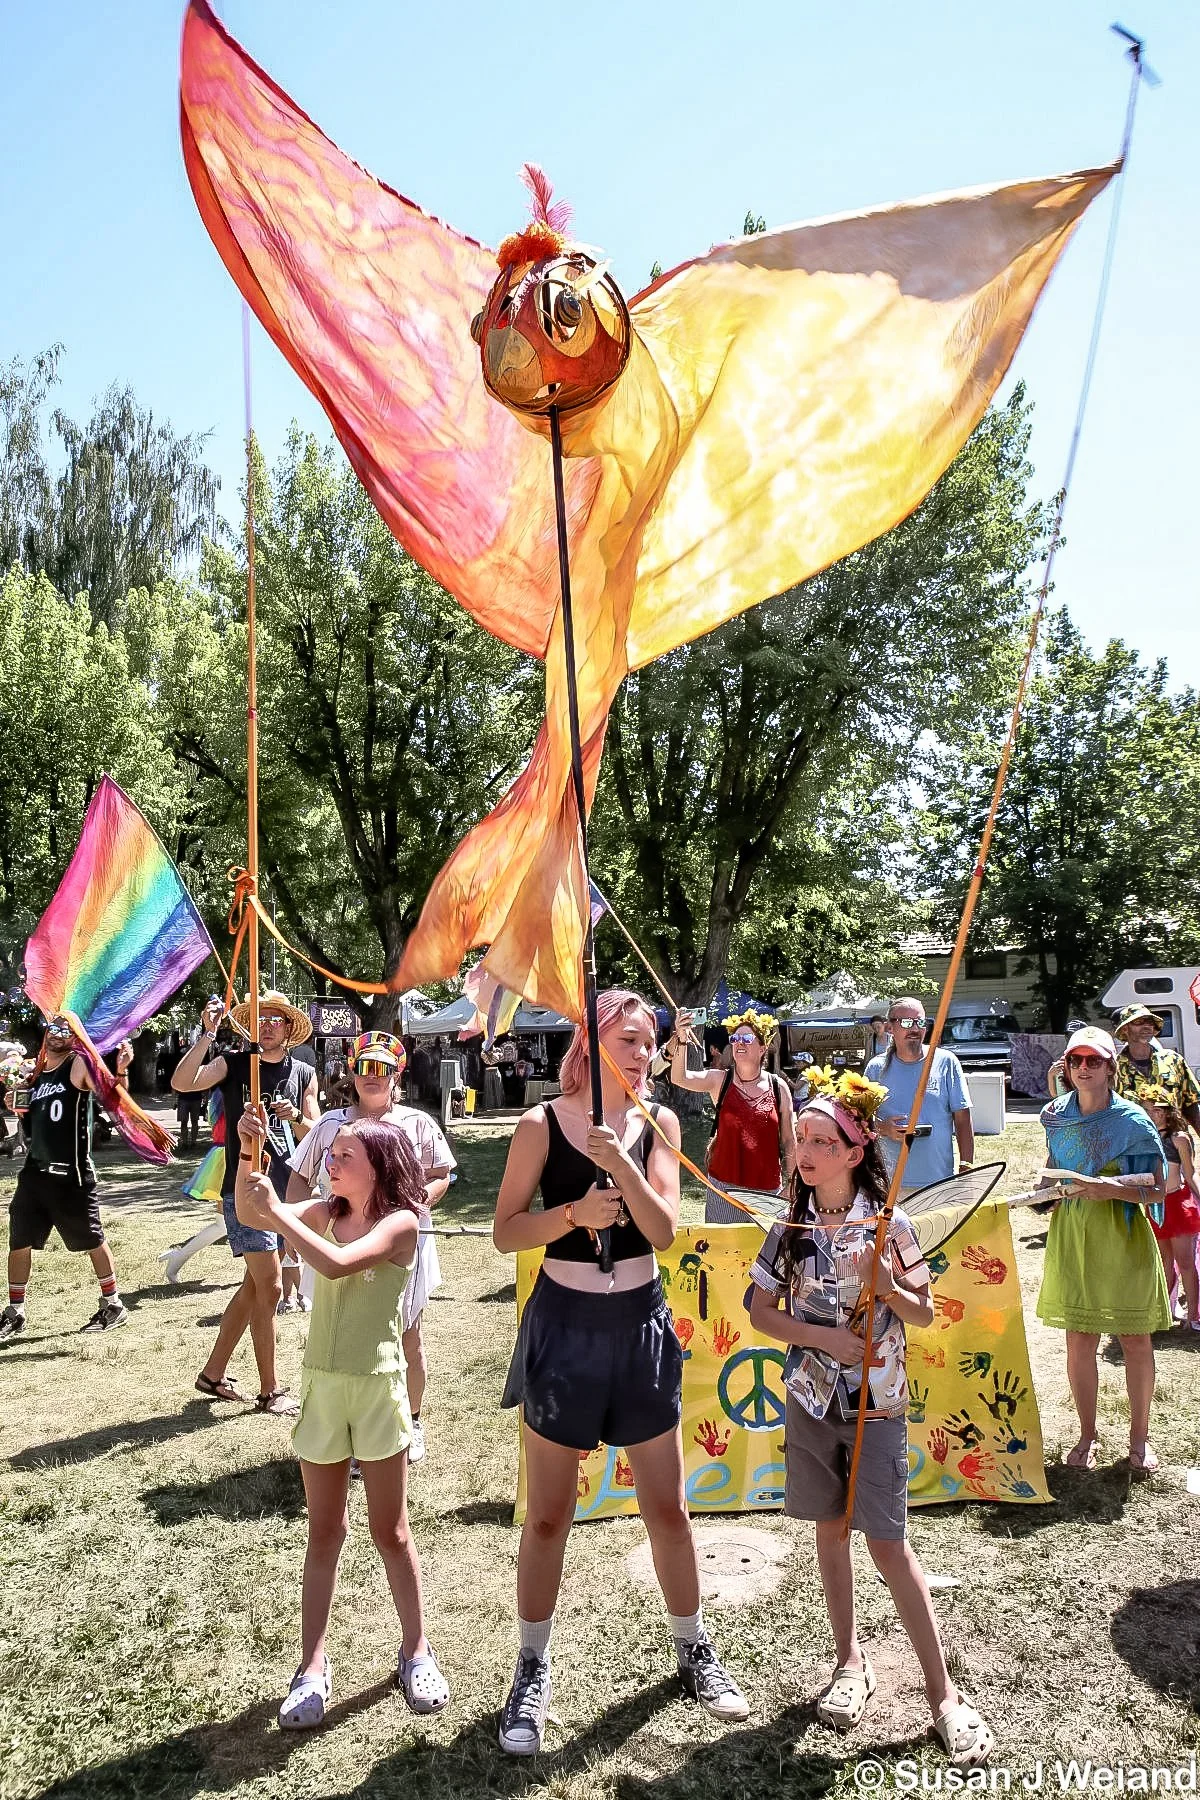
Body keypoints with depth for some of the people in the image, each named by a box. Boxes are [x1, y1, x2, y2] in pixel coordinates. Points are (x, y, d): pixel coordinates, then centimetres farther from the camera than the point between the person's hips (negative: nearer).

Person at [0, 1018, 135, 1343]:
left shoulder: (80, 1064, -9)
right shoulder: (35, 1071, 11)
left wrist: (121, 1070, -41)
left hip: (72, 1173, -7)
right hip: (35, 1170, 7)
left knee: (92, 1239, 3)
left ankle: (114, 1307, 16)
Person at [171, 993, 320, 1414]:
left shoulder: (303, 1074, 8)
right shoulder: (235, 1063, -3)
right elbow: (181, 1083, -19)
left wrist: (295, 1116, -13)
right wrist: (207, 1034, -23)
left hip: (284, 1190, 6)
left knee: (255, 1285, 13)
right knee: (270, 1287, -6)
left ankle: (213, 1374, 28)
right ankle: (270, 1391, 6)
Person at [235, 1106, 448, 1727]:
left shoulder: (400, 1222, -14)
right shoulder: (328, 1212, 3)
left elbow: (335, 1264, -28)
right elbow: (250, 1212, -3)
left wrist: (276, 1213, -22)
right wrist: (248, 1153, -18)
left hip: (376, 1385, -4)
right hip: (321, 1383, 4)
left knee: (390, 1531, 9)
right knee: (323, 1531, 14)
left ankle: (416, 1651, 27)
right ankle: (313, 1667, 24)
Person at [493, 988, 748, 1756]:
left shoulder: (658, 1124, -3)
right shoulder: (542, 1124, -10)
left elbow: (664, 1230, -11)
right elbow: (506, 1232, -7)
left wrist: (621, 1162, -25)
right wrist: (573, 1213, -23)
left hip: (641, 1322, 3)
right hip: (565, 1324, -2)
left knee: (667, 1506, 15)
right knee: (549, 1514, 11)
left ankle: (695, 1648, 37)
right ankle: (533, 1669, 30)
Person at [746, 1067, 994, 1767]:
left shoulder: (888, 1223, -11)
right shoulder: (791, 1227, -4)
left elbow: (925, 1314, -4)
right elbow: (762, 1311, 1)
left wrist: (886, 1286, -24)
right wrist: (823, 1336, -13)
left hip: (876, 1404, -3)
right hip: (812, 1398, 3)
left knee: (888, 1542, -2)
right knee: (831, 1529, 14)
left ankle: (942, 1690, 13)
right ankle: (853, 1661, 32)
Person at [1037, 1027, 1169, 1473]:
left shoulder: (1131, 1119, -9)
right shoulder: (1055, 1115, 4)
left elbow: (1156, 1186, -13)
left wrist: (1099, 1186, -25)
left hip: (1123, 1238, -3)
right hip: (1071, 1237, 3)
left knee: (1135, 1336, 6)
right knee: (1079, 1340, 6)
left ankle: (1139, 1437, 25)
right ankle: (1088, 1435, 23)